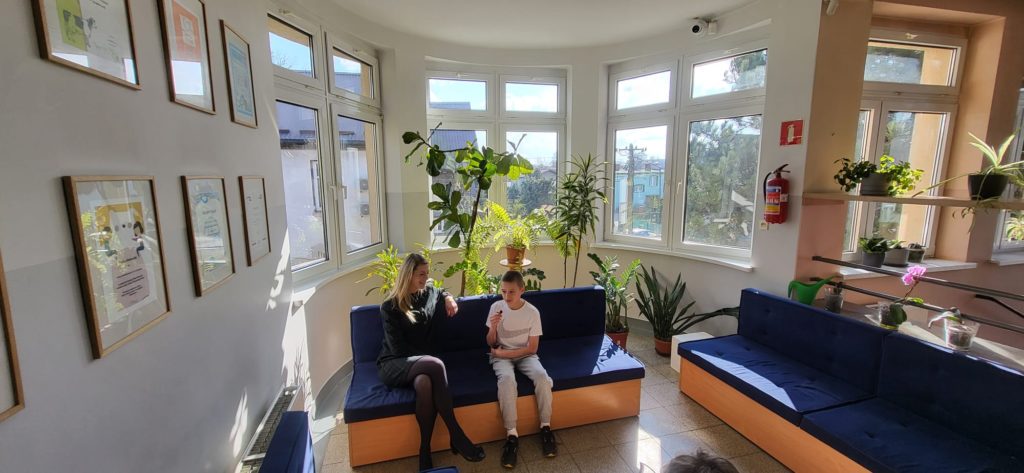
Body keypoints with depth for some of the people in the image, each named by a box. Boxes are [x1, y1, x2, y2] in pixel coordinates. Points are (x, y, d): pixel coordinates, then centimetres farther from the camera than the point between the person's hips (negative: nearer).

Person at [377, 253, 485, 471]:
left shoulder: (429, 293, 9)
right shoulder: (390, 306, -5)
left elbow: (441, 292, 35)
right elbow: (397, 348, -11)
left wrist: (448, 297, 11)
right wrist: (429, 361, -16)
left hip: (419, 363, 4)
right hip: (393, 365, -3)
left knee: (424, 383, -37)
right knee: (436, 365, -36)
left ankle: (425, 451, -24)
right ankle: (456, 435, -27)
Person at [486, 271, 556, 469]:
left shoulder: (532, 312, -11)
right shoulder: (496, 307, -7)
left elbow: (532, 348, -8)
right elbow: (491, 343, 0)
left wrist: (503, 352, -14)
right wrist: (493, 327, -22)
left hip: (524, 355, 0)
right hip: (501, 356, 0)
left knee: (541, 375, -29)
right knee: (507, 378, -33)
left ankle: (545, 426, -11)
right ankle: (512, 434, -26)